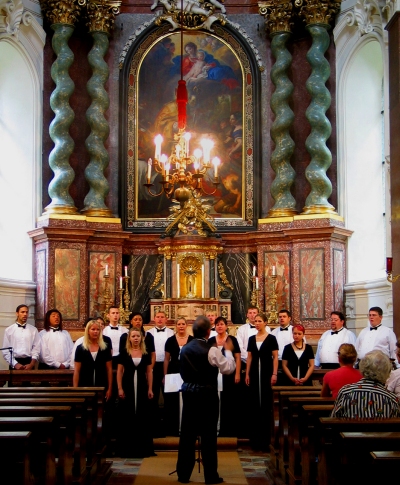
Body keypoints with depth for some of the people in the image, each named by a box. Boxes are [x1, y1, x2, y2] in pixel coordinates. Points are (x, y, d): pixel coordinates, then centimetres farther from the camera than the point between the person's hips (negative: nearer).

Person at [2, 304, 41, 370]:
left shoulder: (33, 330, 6)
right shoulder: (9, 330, 4)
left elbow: (36, 348, 2)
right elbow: (6, 350, 1)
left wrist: (32, 364, -9)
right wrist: (15, 364, -9)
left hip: (29, 362, 1)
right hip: (15, 362, -1)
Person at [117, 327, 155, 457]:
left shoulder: (146, 353, 5)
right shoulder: (124, 353, 1)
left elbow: (149, 372, 7)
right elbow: (119, 371, 1)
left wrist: (150, 389, 1)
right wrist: (120, 388, -6)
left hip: (142, 387, 1)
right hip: (128, 387, -1)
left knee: (141, 417, 4)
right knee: (127, 418, 2)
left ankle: (142, 447, 13)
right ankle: (127, 448, 10)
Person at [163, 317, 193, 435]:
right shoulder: (170, 340, 4)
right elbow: (167, 359, 8)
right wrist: (165, 376, 4)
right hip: (173, 373, 1)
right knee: (173, 401, 3)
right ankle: (173, 428, 12)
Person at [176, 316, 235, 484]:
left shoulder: (185, 349, 5)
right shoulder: (212, 350, -14)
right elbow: (228, 368, -10)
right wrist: (228, 351, 2)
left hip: (188, 393, 5)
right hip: (207, 395, -5)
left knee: (187, 434, 9)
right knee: (208, 435, 2)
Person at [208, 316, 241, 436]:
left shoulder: (232, 339, -1)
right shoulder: (211, 341, 7)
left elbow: (237, 358, -2)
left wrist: (237, 374, -9)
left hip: (229, 375, -3)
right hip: (215, 375, 3)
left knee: (229, 402, 2)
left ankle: (230, 429, 9)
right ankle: (217, 428, 12)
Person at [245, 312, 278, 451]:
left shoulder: (271, 338, -1)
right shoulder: (252, 339, 10)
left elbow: (275, 357, -4)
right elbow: (249, 357, 12)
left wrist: (274, 374, -11)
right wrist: (247, 374, 7)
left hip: (267, 373, -4)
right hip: (254, 373, 4)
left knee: (266, 404, -2)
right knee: (254, 404, 6)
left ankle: (265, 439, 5)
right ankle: (255, 438, 14)